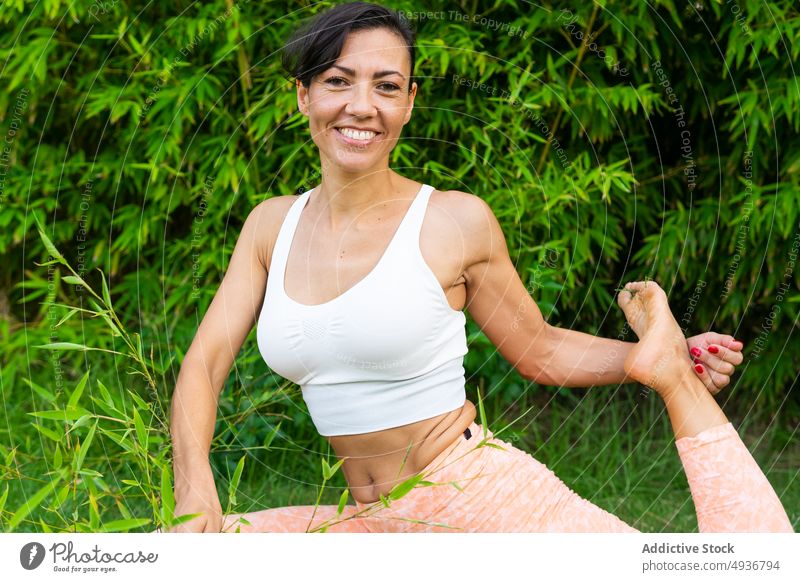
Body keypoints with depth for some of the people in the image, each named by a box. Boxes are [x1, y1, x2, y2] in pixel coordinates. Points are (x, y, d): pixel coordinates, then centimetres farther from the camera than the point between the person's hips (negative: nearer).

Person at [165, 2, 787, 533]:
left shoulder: (457, 222, -5)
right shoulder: (272, 225, 6)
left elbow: (539, 350, 6)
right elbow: (206, 363, 2)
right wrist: (195, 490, -15)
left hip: (483, 496, -4)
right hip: (374, 526, 4)